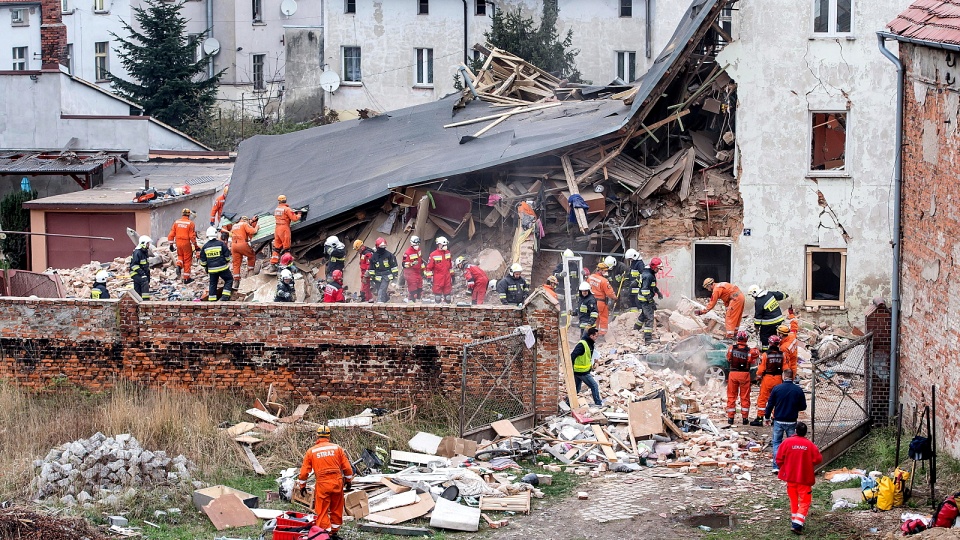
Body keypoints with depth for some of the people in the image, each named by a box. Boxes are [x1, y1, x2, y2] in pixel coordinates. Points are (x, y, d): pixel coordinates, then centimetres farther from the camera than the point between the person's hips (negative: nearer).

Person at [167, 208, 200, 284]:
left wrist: (171, 244, 12)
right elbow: (192, 236, -13)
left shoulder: (176, 222, 1)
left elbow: (171, 234, 3)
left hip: (178, 243, 4)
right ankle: (186, 278, 11)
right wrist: (195, 246, -3)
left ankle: (179, 265, -2)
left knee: (180, 255, 29)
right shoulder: (190, 223, -11)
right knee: (187, 261, 7)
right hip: (186, 243, -4)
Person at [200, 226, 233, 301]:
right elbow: (227, 256, -2)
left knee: (213, 283, 15)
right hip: (222, 268, -3)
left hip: (212, 269, 3)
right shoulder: (221, 244, -8)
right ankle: (225, 295, 0)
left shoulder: (205, 247, 0)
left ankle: (212, 299, 13)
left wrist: (206, 266, 22)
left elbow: (203, 261, 5)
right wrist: (227, 261, 18)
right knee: (229, 280, 13)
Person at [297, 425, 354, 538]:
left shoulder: (311, 451, 1)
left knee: (322, 511, 3)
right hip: (337, 482, 2)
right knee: (336, 510, 16)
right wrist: (348, 481, 19)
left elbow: (304, 471, 4)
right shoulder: (337, 448, 4)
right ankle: (334, 532, 25)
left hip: (322, 484, -2)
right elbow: (347, 467, 6)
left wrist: (302, 486, 16)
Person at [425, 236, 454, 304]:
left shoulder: (448, 253, 7)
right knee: (438, 291, 0)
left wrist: (452, 274, 18)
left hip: (447, 277, 5)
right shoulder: (433, 255, -10)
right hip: (438, 277, -5)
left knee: (447, 291, 10)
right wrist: (429, 277, -11)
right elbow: (429, 267, -8)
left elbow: (450, 264, 17)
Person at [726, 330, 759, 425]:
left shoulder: (731, 348, -9)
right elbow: (752, 362, -3)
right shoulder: (749, 350, -13)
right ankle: (745, 418, 12)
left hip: (733, 374, 1)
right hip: (744, 374, -1)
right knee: (745, 397, 9)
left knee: (731, 396, 10)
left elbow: (728, 359, 4)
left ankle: (730, 417, 11)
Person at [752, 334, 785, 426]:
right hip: (778, 379, 3)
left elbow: (761, 368, -9)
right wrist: (783, 379, 16)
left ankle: (759, 418, 2)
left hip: (767, 378, -3)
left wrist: (758, 377, 7)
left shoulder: (765, 355, -11)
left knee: (762, 399, 3)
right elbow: (785, 368, 4)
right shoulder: (782, 355, -1)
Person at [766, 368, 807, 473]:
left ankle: (776, 466, 1)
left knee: (777, 443, 10)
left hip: (778, 421, -1)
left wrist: (767, 417, 12)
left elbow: (770, 404, -2)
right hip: (792, 422, 1)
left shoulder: (777, 388, -7)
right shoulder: (798, 390, -5)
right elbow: (803, 407, 1)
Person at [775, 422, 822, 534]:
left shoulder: (787, 442, -8)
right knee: (804, 502, 3)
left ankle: (795, 520, 27)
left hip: (790, 476, 2)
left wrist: (782, 469, 13)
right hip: (805, 478, -2)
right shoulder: (810, 445, -9)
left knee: (793, 500, 19)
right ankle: (797, 524, -11)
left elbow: (779, 459, -6)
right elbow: (818, 459, -8)